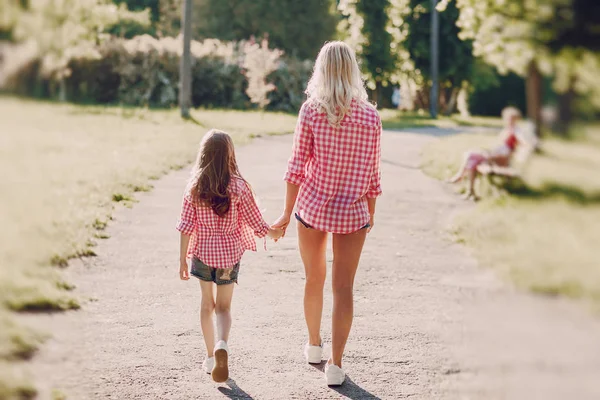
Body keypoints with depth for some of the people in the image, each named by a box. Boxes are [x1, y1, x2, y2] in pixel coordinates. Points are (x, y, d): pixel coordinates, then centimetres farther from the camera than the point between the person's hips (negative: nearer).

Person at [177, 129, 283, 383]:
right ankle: (221, 345, -20)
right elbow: (255, 223, -7)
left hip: (203, 253, 1)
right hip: (229, 254, -1)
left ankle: (210, 356, 24)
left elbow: (186, 227, -7)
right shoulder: (238, 187, -12)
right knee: (223, 307, 8)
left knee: (207, 304, 18)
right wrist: (274, 234, 14)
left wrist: (183, 260, 1)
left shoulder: (194, 187, -8)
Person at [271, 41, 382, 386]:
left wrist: (287, 213, 0)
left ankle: (314, 345, 37)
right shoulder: (370, 116, -5)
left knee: (314, 280, 19)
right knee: (343, 287, 4)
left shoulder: (311, 111, -8)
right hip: (352, 212, 0)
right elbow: (372, 173, 0)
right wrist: (371, 213, 14)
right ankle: (336, 364, 0)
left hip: (312, 206, 1)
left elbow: (297, 166, -8)